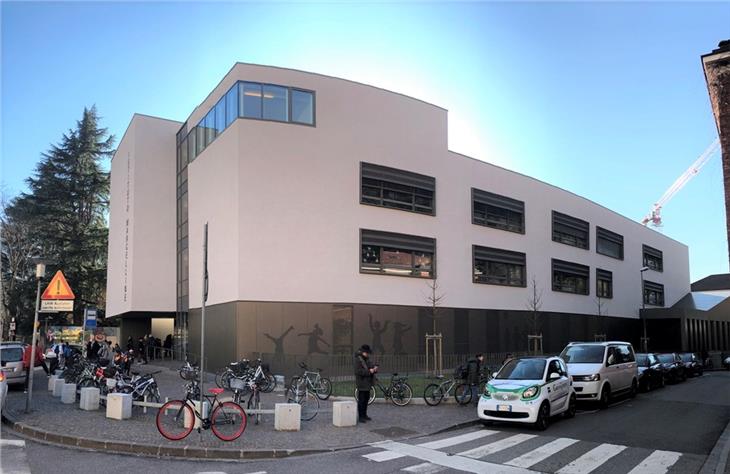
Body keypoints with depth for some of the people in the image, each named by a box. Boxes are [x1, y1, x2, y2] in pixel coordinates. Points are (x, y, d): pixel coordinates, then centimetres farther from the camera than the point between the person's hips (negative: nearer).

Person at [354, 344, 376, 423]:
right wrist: (369, 371, -27)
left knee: (366, 399, 14)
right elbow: (358, 371, -23)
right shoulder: (358, 360, -13)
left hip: (367, 383, 9)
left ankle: (364, 415, 25)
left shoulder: (368, 359, 13)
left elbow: (372, 366, 17)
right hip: (361, 384, -8)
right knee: (361, 400, -6)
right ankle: (360, 417, -1)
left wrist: (375, 368, -7)